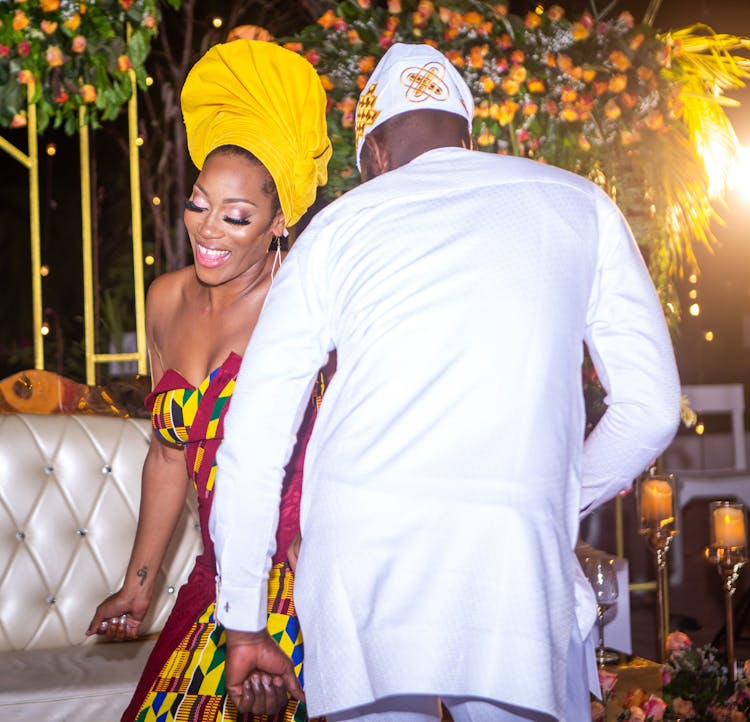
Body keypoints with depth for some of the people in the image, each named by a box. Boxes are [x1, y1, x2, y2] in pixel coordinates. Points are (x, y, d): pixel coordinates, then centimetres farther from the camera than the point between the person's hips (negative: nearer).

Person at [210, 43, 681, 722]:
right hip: (511, 558, -1)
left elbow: (252, 443, 12)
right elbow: (651, 408, 13)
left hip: (353, 557, 1)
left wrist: (245, 623, 19)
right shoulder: (579, 206, 16)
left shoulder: (340, 223, 15)